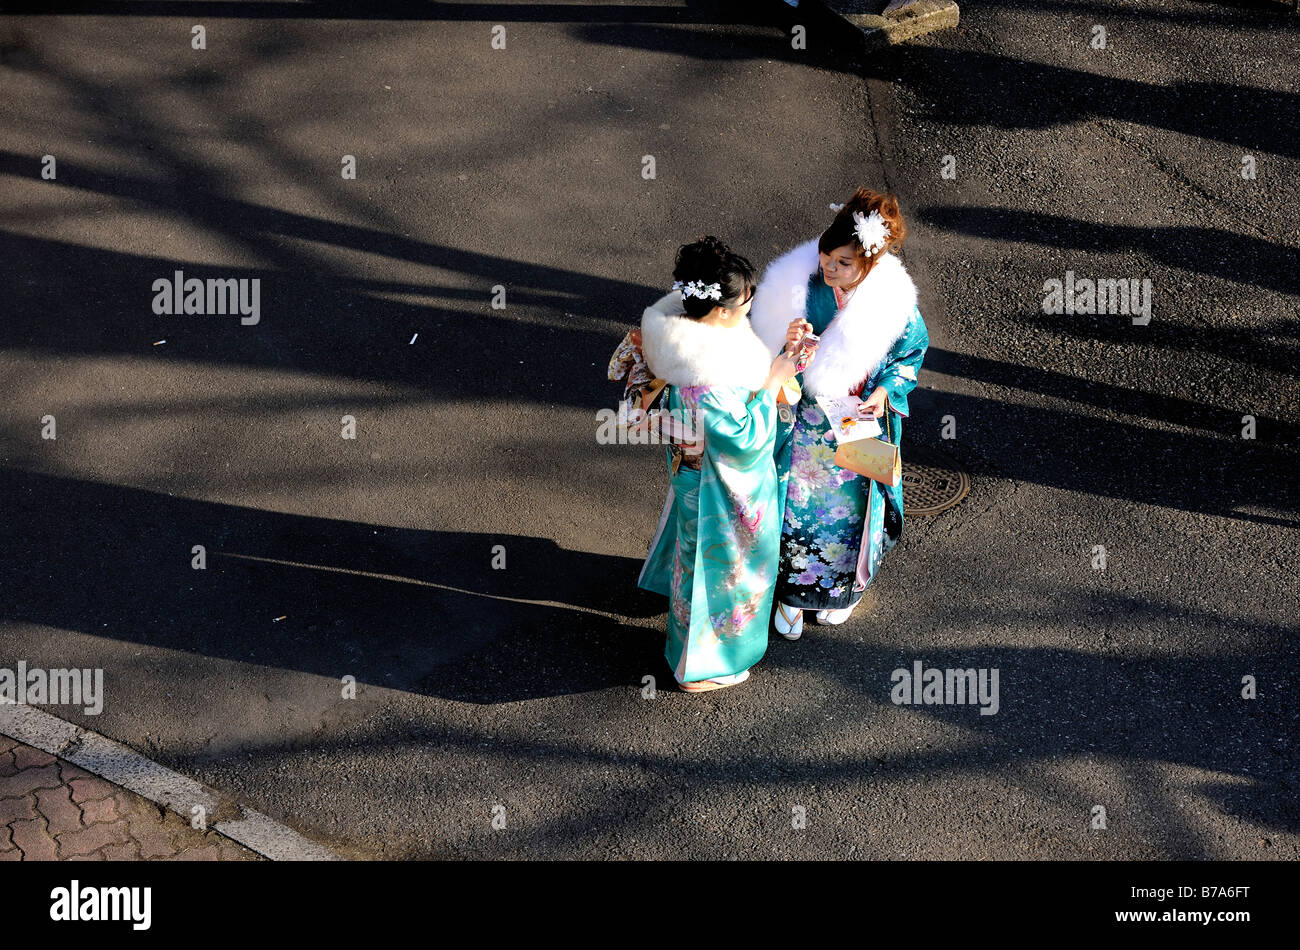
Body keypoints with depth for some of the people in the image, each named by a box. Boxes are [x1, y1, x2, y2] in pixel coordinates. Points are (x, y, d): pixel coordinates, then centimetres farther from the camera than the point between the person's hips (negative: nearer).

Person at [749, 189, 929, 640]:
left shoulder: (893, 303, -20)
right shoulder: (795, 287, -19)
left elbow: (911, 354, -2)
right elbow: (766, 355, -7)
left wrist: (885, 392, -18)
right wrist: (789, 345, -29)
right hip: (803, 428, 1)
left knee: (849, 508, 20)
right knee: (795, 506, 15)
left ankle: (843, 588, 49)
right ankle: (792, 591, 42)